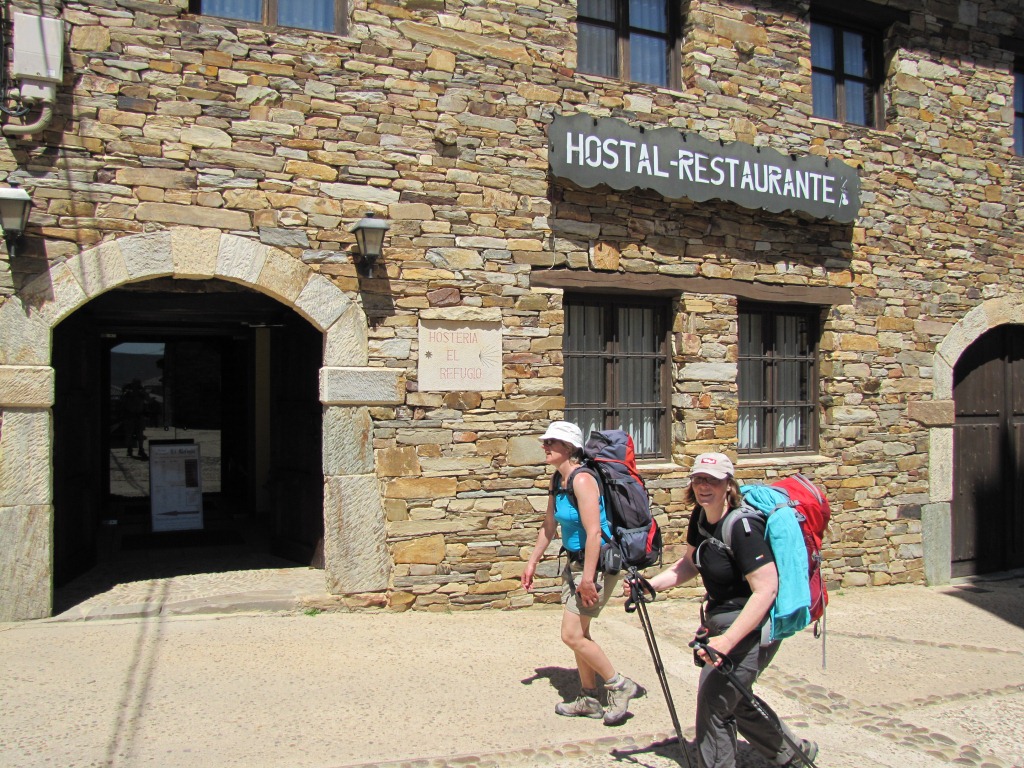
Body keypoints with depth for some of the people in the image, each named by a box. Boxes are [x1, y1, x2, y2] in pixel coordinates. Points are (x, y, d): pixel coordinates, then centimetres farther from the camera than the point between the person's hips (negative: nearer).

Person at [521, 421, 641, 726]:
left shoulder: (582, 480, -21)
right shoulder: (557, 480, 7)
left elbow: (593, 532, -26)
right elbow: (549, 525, 17)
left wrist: (588, 577, -26)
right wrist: (532, 562, 19)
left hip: (597, 563, -9)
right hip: (575, 562, 9)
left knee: (572, 635, -7)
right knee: (578, 633, 14)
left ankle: (619, 686, 11)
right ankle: (590, 700, 28)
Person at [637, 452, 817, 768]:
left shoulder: (742, 527, -27)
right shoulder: (700, 516, -1)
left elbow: (766, 590, -31)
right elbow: (690, 563, 13)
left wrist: (727, 641, -38)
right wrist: (650, 584, -1)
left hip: (751, 626, -9)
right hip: (721, 620, 10)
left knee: (713, 702, -10)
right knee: (730, 699, 22)